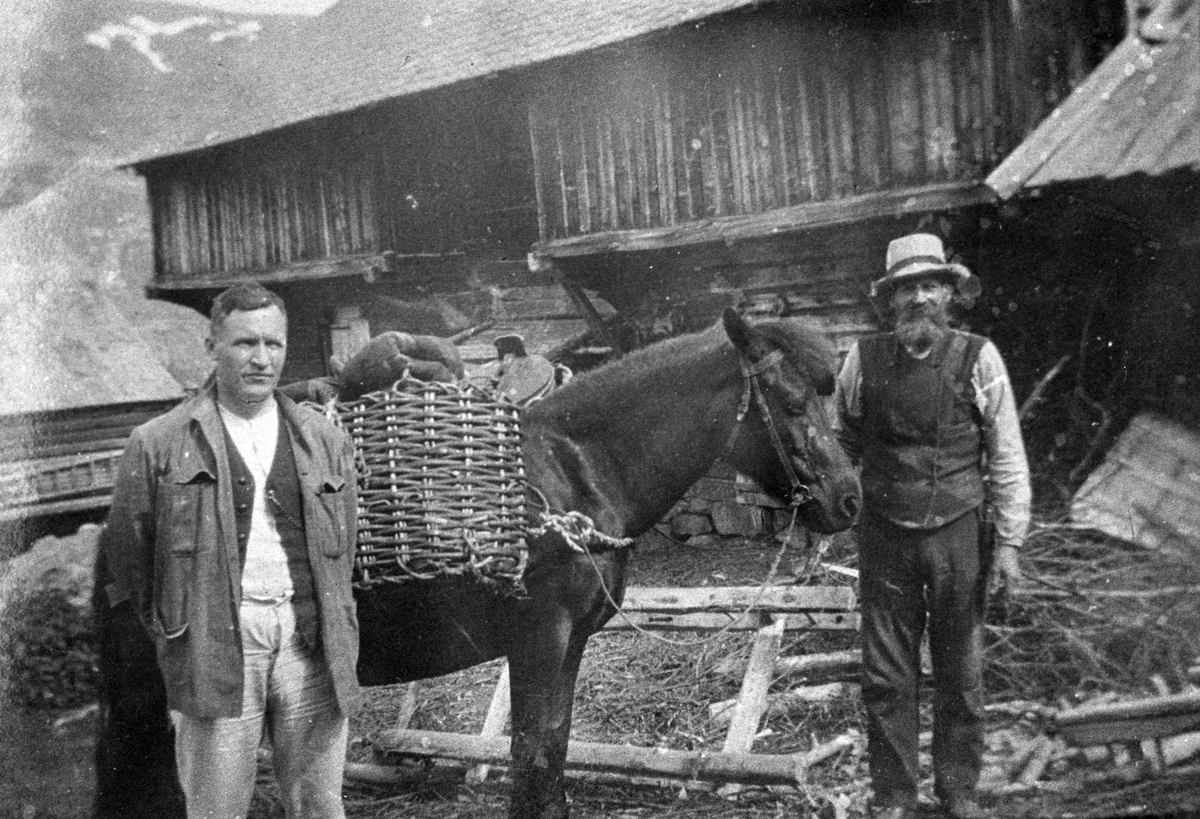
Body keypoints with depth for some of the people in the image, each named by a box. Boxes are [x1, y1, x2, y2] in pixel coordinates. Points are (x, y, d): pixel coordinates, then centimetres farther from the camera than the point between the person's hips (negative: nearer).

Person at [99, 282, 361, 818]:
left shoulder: (325, 442, 12)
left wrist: (336, 639, 13)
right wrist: (172, 636, 7)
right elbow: (126, 553, 7)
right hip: (216, 645, -2)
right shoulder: (158, 444, 2)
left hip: (311, 643, 3)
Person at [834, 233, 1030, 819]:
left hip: (958, 533, -1)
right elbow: (840, 437, 14)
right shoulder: (864, 358, -2)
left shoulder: (978, 358, -5)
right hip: (885, 535, 1)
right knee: (886, 676, 7)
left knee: (960, 672, 11)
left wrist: (1009, 541, -5)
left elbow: (1008, 458, -3)